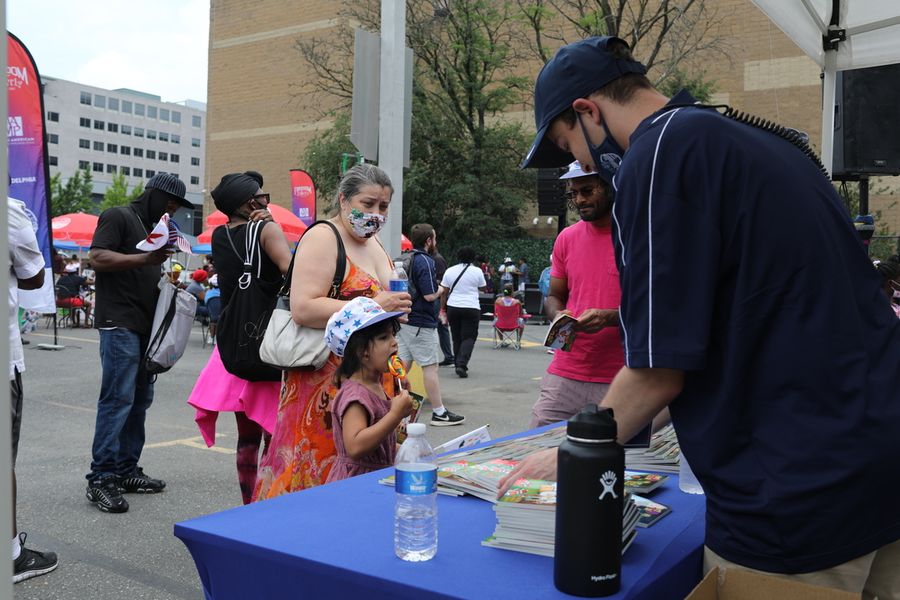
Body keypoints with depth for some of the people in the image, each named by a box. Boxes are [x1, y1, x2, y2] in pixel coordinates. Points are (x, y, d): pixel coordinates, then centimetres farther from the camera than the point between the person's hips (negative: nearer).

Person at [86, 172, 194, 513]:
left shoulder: (154, 228, 25)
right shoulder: (118, 217, -2)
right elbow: (97, 258, -14)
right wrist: (145, 258, -22)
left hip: (145, 326, 9)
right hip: (119, 324, -9)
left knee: (139, 399, 8)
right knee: (118, 398, -12)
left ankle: (126, 470, 15)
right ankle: (100, 478, -7)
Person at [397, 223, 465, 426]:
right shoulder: (425, 261, -17)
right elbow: (430, 295, -22)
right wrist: (442, 289, -1)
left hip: (404, 320, 9)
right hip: (421, 322, -9)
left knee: (403, 364, 13)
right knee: (430, 366, -2)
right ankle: (439, 412, 5)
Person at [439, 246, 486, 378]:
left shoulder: (450, 271, 5)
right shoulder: (477, 271, -3)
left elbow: (444, 293, 5)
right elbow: (483, 288, 10)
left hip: (453, 308, 3)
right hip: (471, 308, -3)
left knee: (456, 338, 13)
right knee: (469, 337, -1)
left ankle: (459, 365, 18)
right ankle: (462, 364, -17)